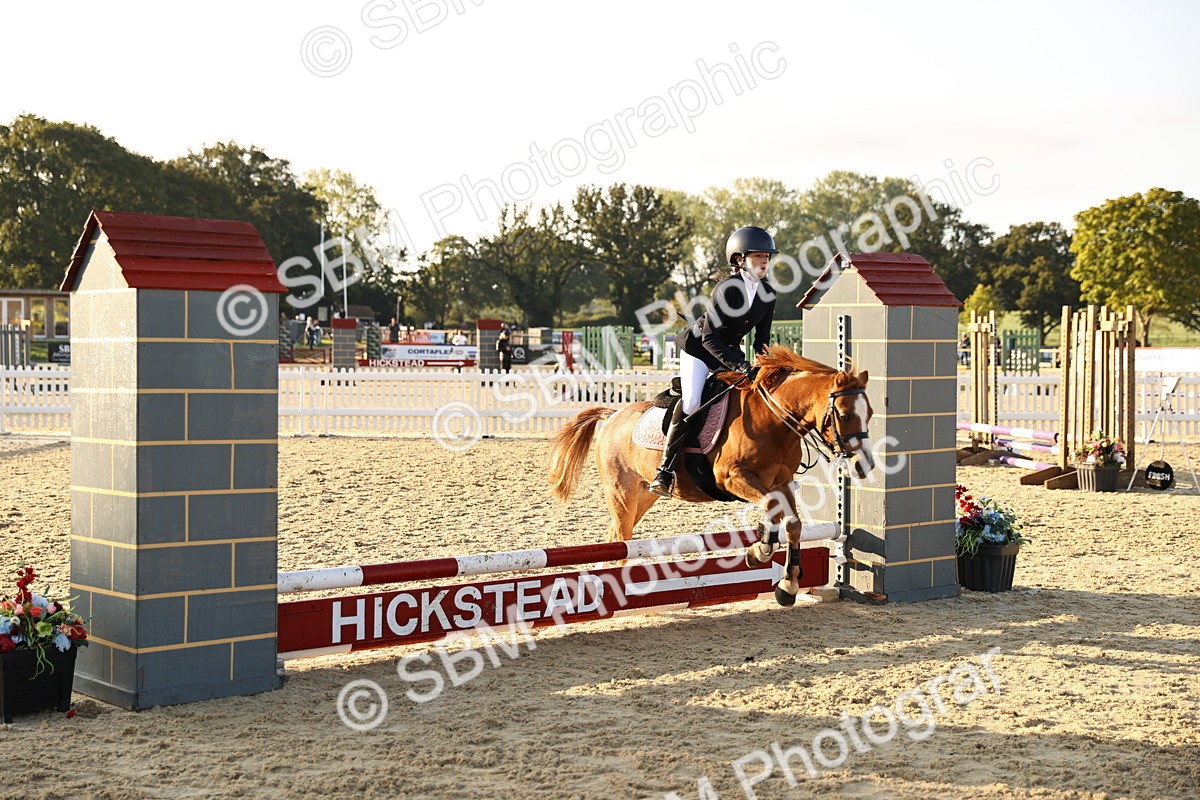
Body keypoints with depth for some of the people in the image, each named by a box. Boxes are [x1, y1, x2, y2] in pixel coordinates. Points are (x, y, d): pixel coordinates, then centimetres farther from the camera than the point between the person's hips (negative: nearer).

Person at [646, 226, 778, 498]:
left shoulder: (768, 295, -4)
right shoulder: (726, 289, -24)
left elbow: (762, 340, 4)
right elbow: (709, 338, -25)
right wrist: (738, 365, -34)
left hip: (730, 352, 7)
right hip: (698, 347, -7)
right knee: (692, 403, -25)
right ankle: (665, 470, -18)